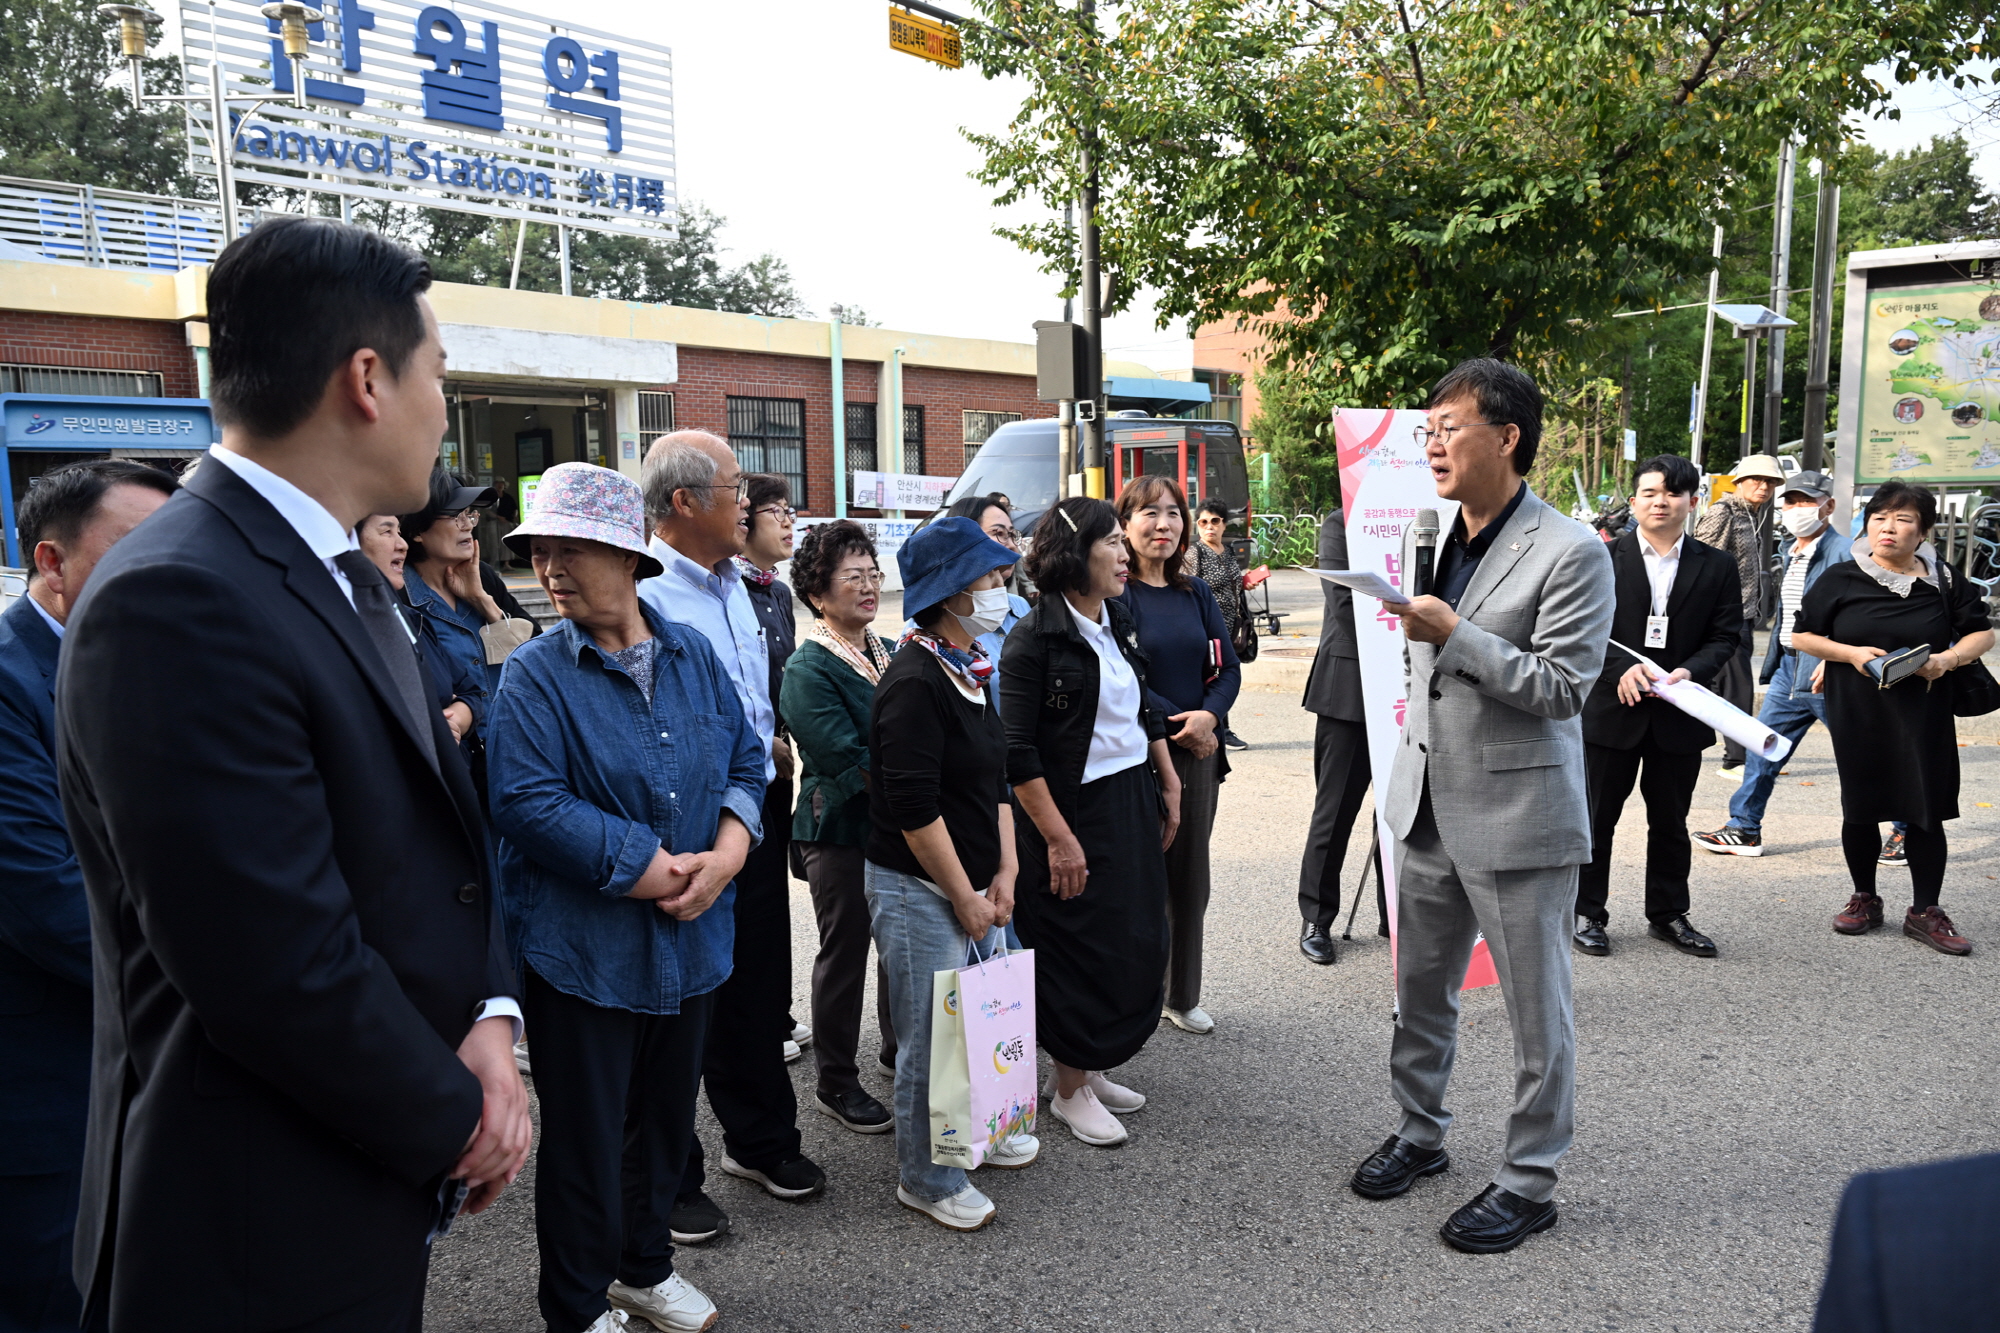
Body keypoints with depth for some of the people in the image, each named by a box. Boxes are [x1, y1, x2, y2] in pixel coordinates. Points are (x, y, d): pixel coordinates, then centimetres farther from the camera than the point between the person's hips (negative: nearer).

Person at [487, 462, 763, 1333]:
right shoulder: (535, 675, -12)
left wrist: (728, 851, -14)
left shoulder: (694, 654, 2)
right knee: (585, 1135, 10)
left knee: (667, 1116, 21)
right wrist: (653, 870, -21)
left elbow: (745, 761, 5)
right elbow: (527, 802, -21)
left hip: (690, 937, 5)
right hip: (583, 949, -5)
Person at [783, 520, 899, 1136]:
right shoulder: (808, 669, -14)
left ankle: (901, 1049, 38)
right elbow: (848, 760, -22)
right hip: (841, 830, -7)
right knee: (844, 953, 4)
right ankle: (836, 1084, 18)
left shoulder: (888, 654, 9)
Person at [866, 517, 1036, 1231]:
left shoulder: (972, 670, 10)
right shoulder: (914, 682, -20)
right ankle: (925, 1178, 22)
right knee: (932, 1035, 3)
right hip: (918, 890, -9)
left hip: (973, 884, 9)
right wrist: (966, 898, -14)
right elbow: (914, 809, -22)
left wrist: (1003, 874, 6)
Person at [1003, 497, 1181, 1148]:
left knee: (1137, 943, 13)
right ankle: (1070, 1089, 20)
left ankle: (1087, 1066, 30)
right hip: (1075, 810, -8)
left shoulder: (1118, 623, 7)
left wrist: (1169, 785, 16)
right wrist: (1058, 838, -20)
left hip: (1133, 802, 8)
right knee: (1083, 949, 2)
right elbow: (1019, 754, -19)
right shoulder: (1035, 638, -16)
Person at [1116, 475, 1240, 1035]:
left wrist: (1208, 717, -11)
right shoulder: (1113, 593, -6)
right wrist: (1177, 728, -14)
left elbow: (1227, 668, 8)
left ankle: (1182, 996, 26)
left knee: (1190, 878, 12)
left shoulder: (1195, 594, 12)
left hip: (1199, 754, 6)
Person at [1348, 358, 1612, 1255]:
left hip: (1517, 816, -7)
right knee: (1419, 990, 19)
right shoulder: (1430, 537, 8)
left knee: (1535, 1012, 7)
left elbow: (1563, 686, -20)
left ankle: (1528, 1182, 23)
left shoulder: (1570, 554, -16)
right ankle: (1420, 1133, 38)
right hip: (1429, 805, 8)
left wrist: (1454, 634, -23)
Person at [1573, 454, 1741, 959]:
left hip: (1679, 714, 2)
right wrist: (1620, 669, -20)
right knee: (1596, 817, 5)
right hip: (1610, 709, -2)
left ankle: (1668, 915, 27)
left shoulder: (1717, 567, 6)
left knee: (1670, 822, 14)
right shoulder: (1603, 558, -1)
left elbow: (1726, 635, 3)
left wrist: (1691, 671, -15)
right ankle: (1586, 914, 16)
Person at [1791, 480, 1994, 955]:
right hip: (1856, 714, 0)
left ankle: (1925, 911, 12)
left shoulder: (1944, 580, 3)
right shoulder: (1842, 579, 0)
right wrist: (1851, 653, -13)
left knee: (1926, 810, 0)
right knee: (1860, 808, 8)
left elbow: (1981, 634, 8)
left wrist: (1949, 658, -12)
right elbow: (1802, 635, 3)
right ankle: (1864, 899, 24)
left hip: (1923, 715, 0)